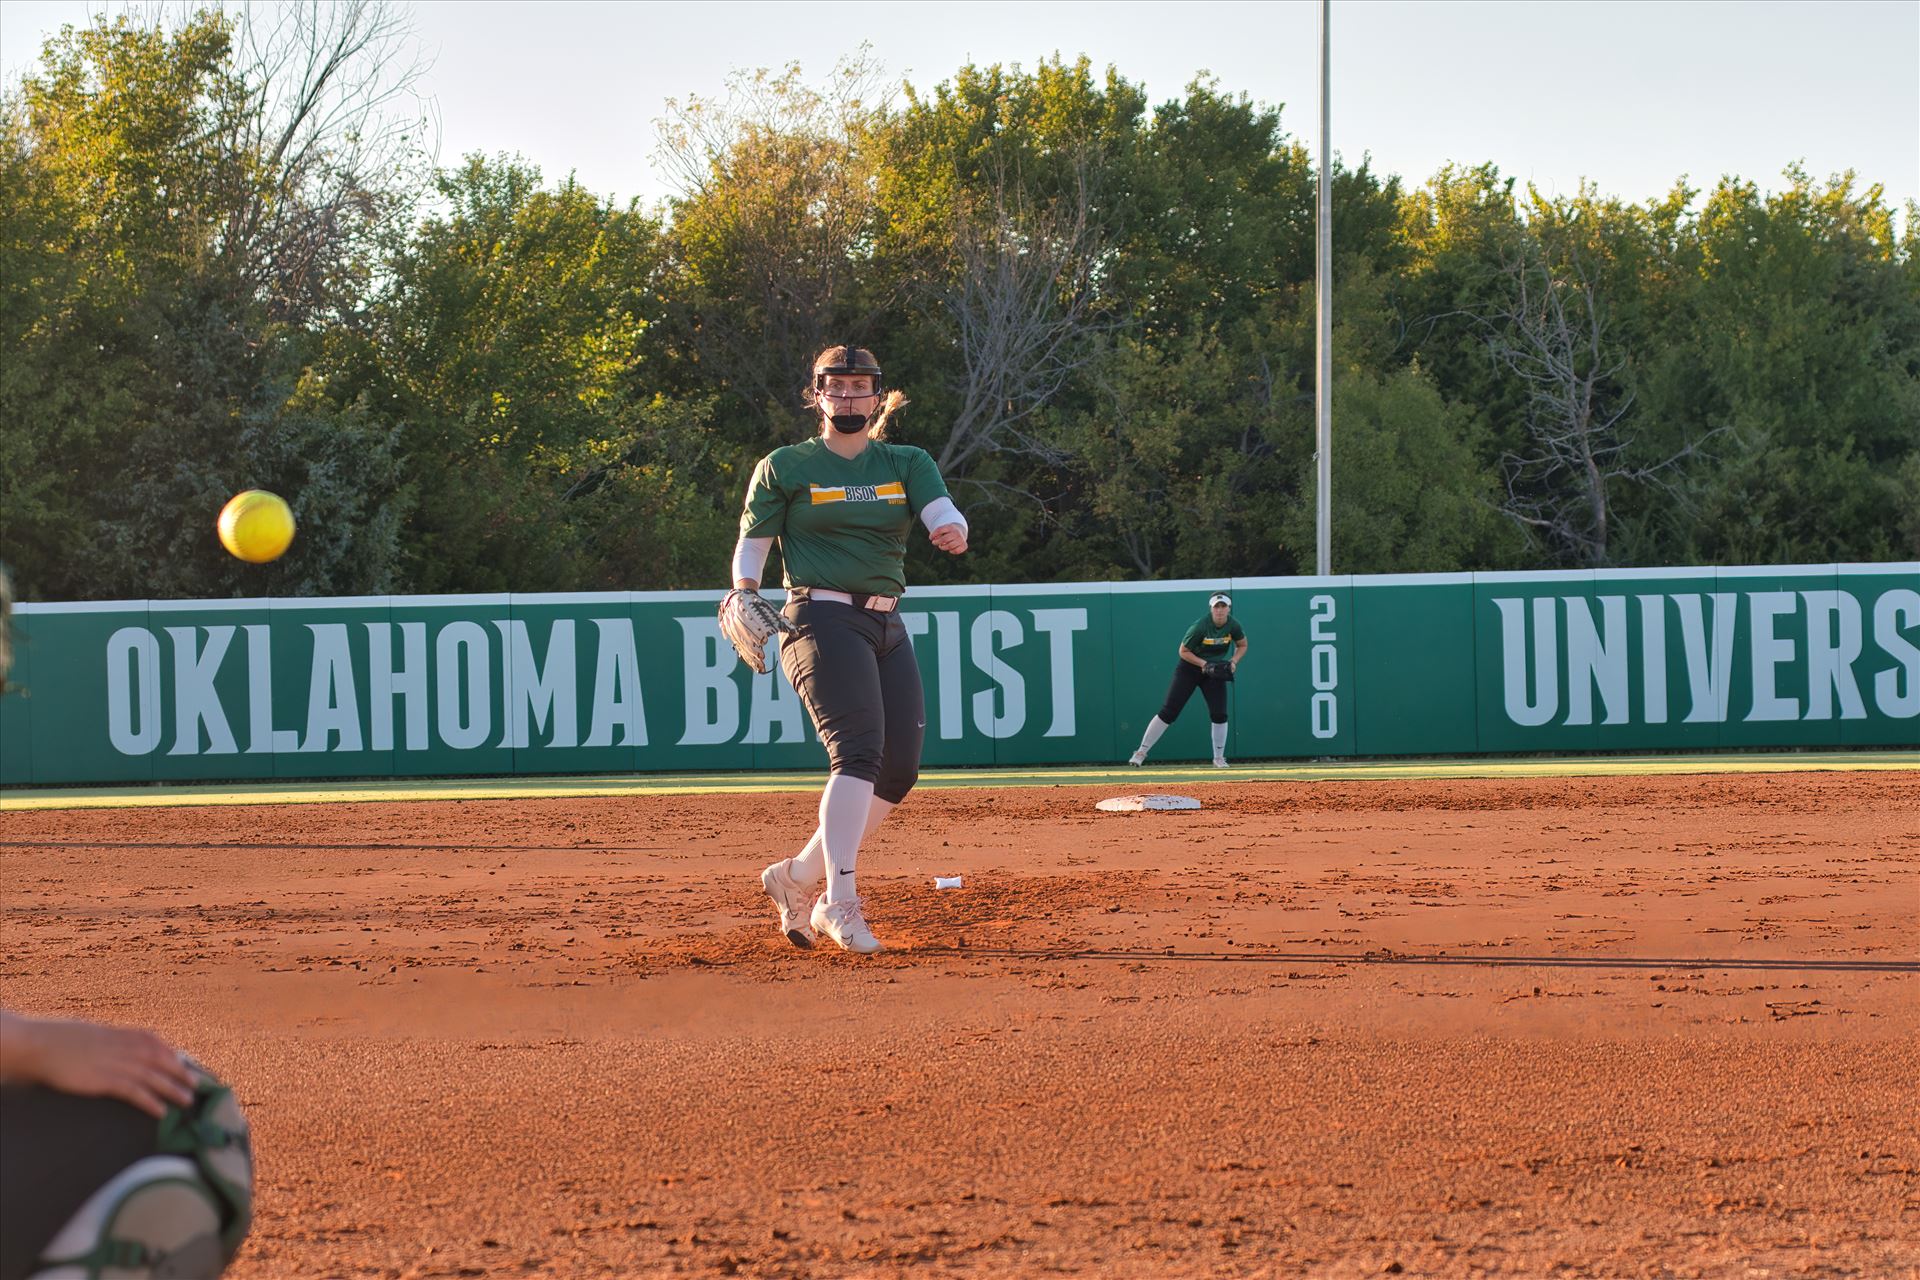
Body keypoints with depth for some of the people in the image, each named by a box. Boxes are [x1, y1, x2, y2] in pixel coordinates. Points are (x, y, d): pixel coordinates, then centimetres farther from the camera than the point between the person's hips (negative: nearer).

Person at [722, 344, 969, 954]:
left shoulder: (908, 464, 12)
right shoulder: (785, 467, 4)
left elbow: (943, 512, -6)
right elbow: (752, 543, 5)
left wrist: (953, 530, -30)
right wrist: (744, 592, -16)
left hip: (887, 627, 6)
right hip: (821, 621, -6)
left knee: (899, 770, 1)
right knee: (859, 750, -24)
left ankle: (799, 876, 15)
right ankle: (839, 900, -33)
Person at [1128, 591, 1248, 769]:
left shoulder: (1233, 626, -12)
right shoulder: (1200, 627, -25)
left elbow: (1242, 646, 7)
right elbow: (1183, 651, -15)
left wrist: (1233, 662, -11)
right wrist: (1204, 664, -26)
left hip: (1215, 671, 4)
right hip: (1190, 668, -4)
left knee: (1219, 714, -8)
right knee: (1168, 712, -8)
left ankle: (1219, 758, 8)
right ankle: (1141, 752, -3)